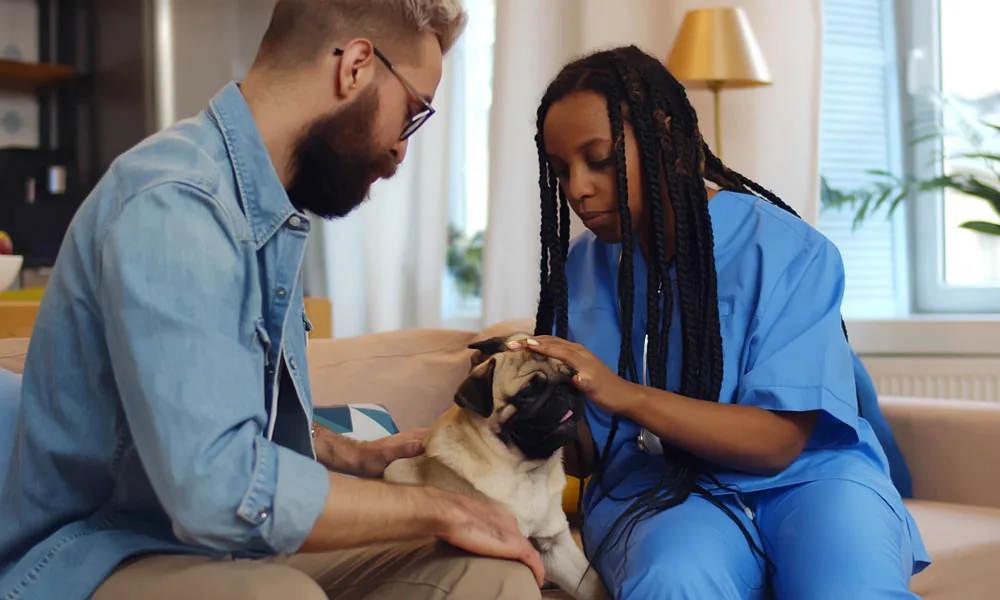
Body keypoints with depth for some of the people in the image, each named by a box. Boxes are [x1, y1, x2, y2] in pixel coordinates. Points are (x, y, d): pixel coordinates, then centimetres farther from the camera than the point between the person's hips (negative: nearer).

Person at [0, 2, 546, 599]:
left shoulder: (271, 212, 10)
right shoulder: (174, 204, -22)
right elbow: (218, 487, -31)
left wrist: (356, 457, 13)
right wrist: (441, 509, -20)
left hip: (232, 549, 8)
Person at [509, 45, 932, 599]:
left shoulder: (788, 251, -8)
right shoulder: (579, 267, 4)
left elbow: (778, 442, -14)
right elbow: (585, 458, 5)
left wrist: (625, 395, -26)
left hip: (803, 475, -1)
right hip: (654, 484, 2)